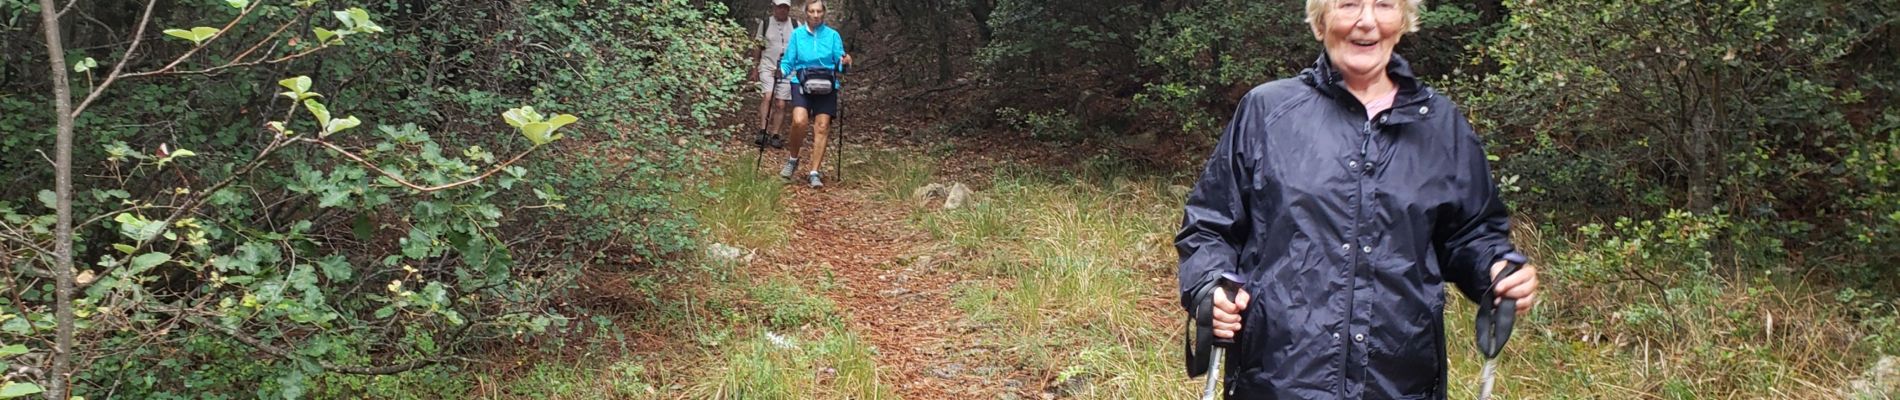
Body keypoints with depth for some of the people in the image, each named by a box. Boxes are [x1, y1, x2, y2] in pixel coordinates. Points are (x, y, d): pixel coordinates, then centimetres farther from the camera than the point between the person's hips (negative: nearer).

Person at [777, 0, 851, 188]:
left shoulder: (833, 35, 6)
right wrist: (781, 71, -15)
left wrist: (844, 62, -19)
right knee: (799, 121, -22)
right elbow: (788, 62, 6)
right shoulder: (797, 34, 5)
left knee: (821, 128, -7)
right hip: (801, 84, -1)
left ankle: (814, 173, -1)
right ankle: (792, 160, 2)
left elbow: (839, 62, 3)